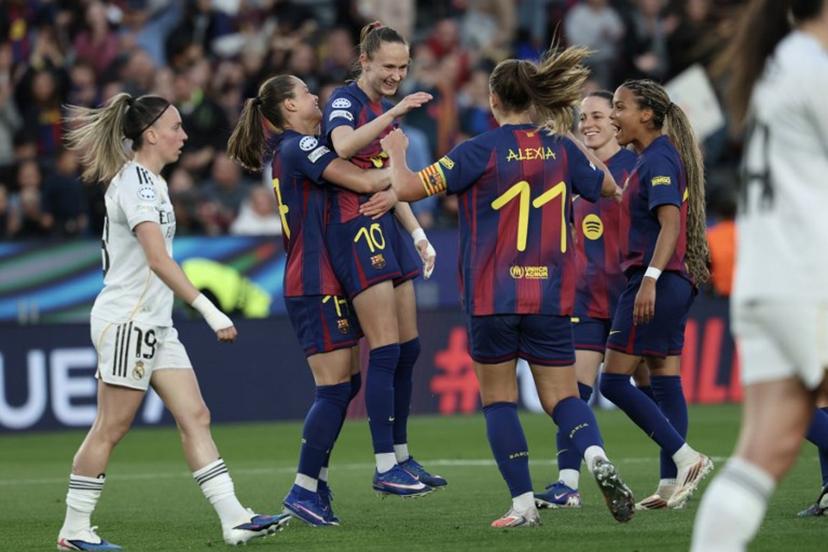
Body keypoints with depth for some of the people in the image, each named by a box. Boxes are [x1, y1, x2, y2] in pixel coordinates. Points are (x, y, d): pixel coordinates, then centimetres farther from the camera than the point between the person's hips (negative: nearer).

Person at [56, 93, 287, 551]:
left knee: (195, 418, 2)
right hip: (126, 320, -10)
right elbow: (158, 258, -25)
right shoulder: (135, 182, -15)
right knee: (111, 427, -4)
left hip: (155, 324, 10)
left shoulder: (150, 181, 15)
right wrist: (209, 311, -30)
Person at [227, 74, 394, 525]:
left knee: (345, 384, 13)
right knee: (334, 389, -9)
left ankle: (316, 482, 16)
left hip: (315, 283, 10)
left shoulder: (284, 150, 18)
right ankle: (305, 490, -7)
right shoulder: (299, 146, -13)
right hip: (317, 285, -10)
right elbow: (362, 181, -20)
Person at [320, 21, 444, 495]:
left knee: (409, 348, 10)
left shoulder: (387, 110, 17)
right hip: (357, 227, -9)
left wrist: (418, 235, 19)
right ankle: (385, 467, -7)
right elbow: (343, 145, -32)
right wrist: (397, 112, -34)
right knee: (386, 350, -10)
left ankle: (402, 456, 18)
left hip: (388, 228, 9)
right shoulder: (345, 100, -9)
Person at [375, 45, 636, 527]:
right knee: (562, 396, 7)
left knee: (499, 399, 8)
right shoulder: (562, 150, 4)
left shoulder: (481, 151, -9)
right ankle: (597, 458, -24)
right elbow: (608, 188, 23)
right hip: (551, 296, 3)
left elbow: (407, 188, -8)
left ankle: (524, 504, 1)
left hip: (492, 297, -3)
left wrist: (396, 151, 11)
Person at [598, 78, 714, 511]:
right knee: (665, 382, 8)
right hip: (676, 282, 10)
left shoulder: (657, 159, -13)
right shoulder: (654, 158, 17)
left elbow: (671, 224, -22)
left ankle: (686, 458, -11)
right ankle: (672, 484, 7)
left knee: (614, 381, -8)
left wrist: (650, 279, -29)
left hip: (654, 282, -10)